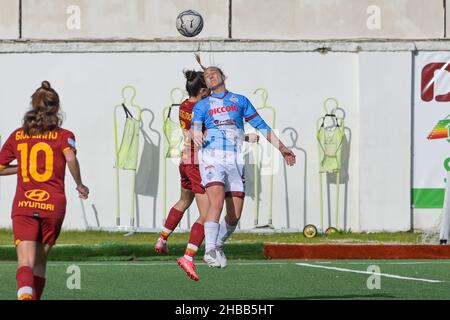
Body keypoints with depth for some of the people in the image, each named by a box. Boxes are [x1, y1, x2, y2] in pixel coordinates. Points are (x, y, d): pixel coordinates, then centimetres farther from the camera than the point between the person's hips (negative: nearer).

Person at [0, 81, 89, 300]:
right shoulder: (64, 136, 2)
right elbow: (71, 159, -17)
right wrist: (80, 185, -3)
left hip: (23, 207, 0)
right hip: (53, 206, 0)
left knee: (25, 263, -13)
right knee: (40, 261, 18)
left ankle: (25, 295, -40)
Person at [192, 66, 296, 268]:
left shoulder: (240, 101, 20)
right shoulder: (202, 105, 16)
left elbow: (262, 126, 21)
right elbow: (194, 128, -1)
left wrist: (282, 148, 16)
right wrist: (196, 136, -26)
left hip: (235, 161, 2)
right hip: (211, 158, -2)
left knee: (235, 215, -2)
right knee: (216, 201, -25)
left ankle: (218, 245, 23)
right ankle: (209, 250, -25)